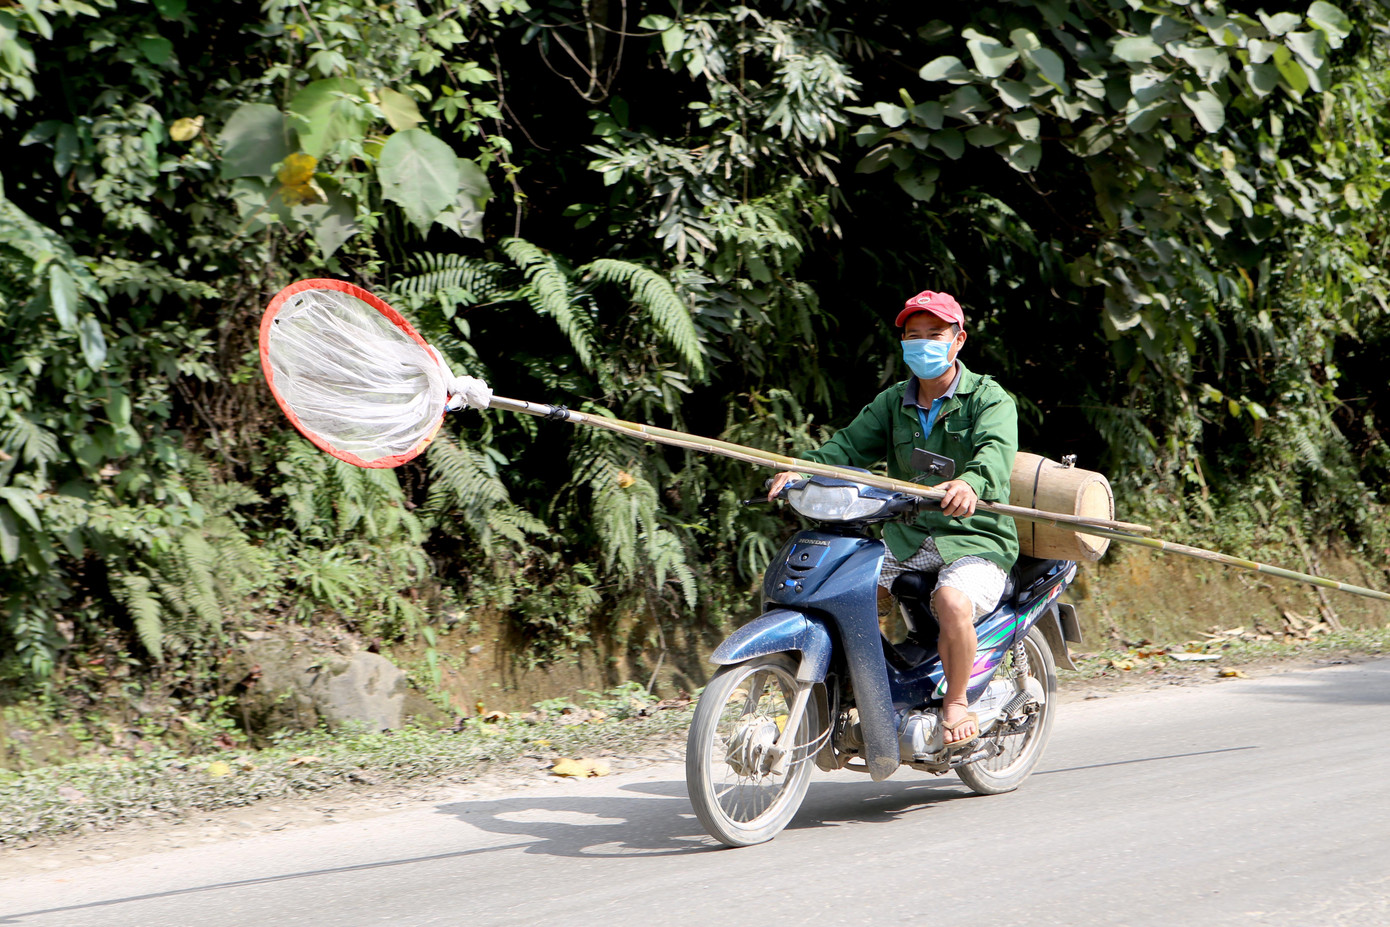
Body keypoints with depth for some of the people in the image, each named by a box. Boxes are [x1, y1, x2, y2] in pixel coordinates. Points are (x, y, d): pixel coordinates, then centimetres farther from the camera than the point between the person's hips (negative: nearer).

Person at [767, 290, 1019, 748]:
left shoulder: (989, 398, -3)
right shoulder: (893, 403, 15)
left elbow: (995, 451, -23)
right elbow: (850, 445, 3)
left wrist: (970, 482, -47)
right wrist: (803, 468, -18)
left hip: (976, 541, -5)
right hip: (905, 541, 6)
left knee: (952, 600, -35)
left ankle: (957, 703, -11)